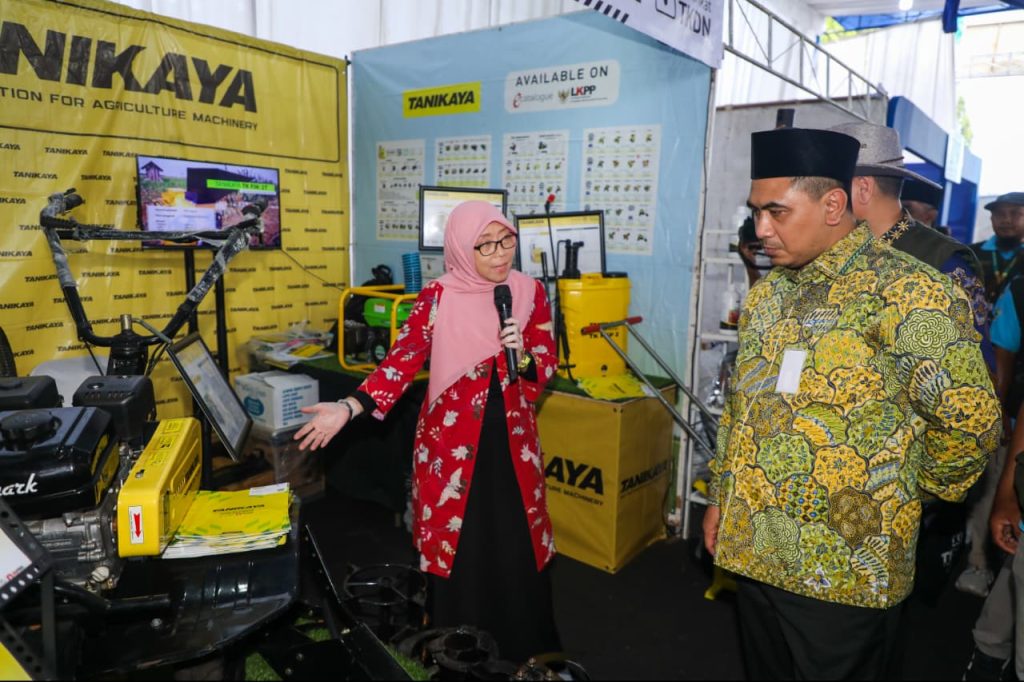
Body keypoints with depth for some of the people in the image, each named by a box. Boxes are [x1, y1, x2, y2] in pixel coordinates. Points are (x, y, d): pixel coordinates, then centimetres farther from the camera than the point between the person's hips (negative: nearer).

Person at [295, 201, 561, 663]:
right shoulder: (438, 297, -9)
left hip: (512, 439, 3)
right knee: (455, 549, 8)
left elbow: (545, 370, 3)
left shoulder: (530, 292, 0)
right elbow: (402, 361, -12)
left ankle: (525, 651, 34)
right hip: (452, 440, -2)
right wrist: (350, 408, -22)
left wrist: (522, 357, -19)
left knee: (517, 547, 11)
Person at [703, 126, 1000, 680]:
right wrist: (720, 495, 14)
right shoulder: (766, 294, 7)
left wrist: (905, 488, -2)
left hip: (844, 569, -6)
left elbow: (971, 421, -17)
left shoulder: (905, 291, -16)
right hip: (752, 551, 7)